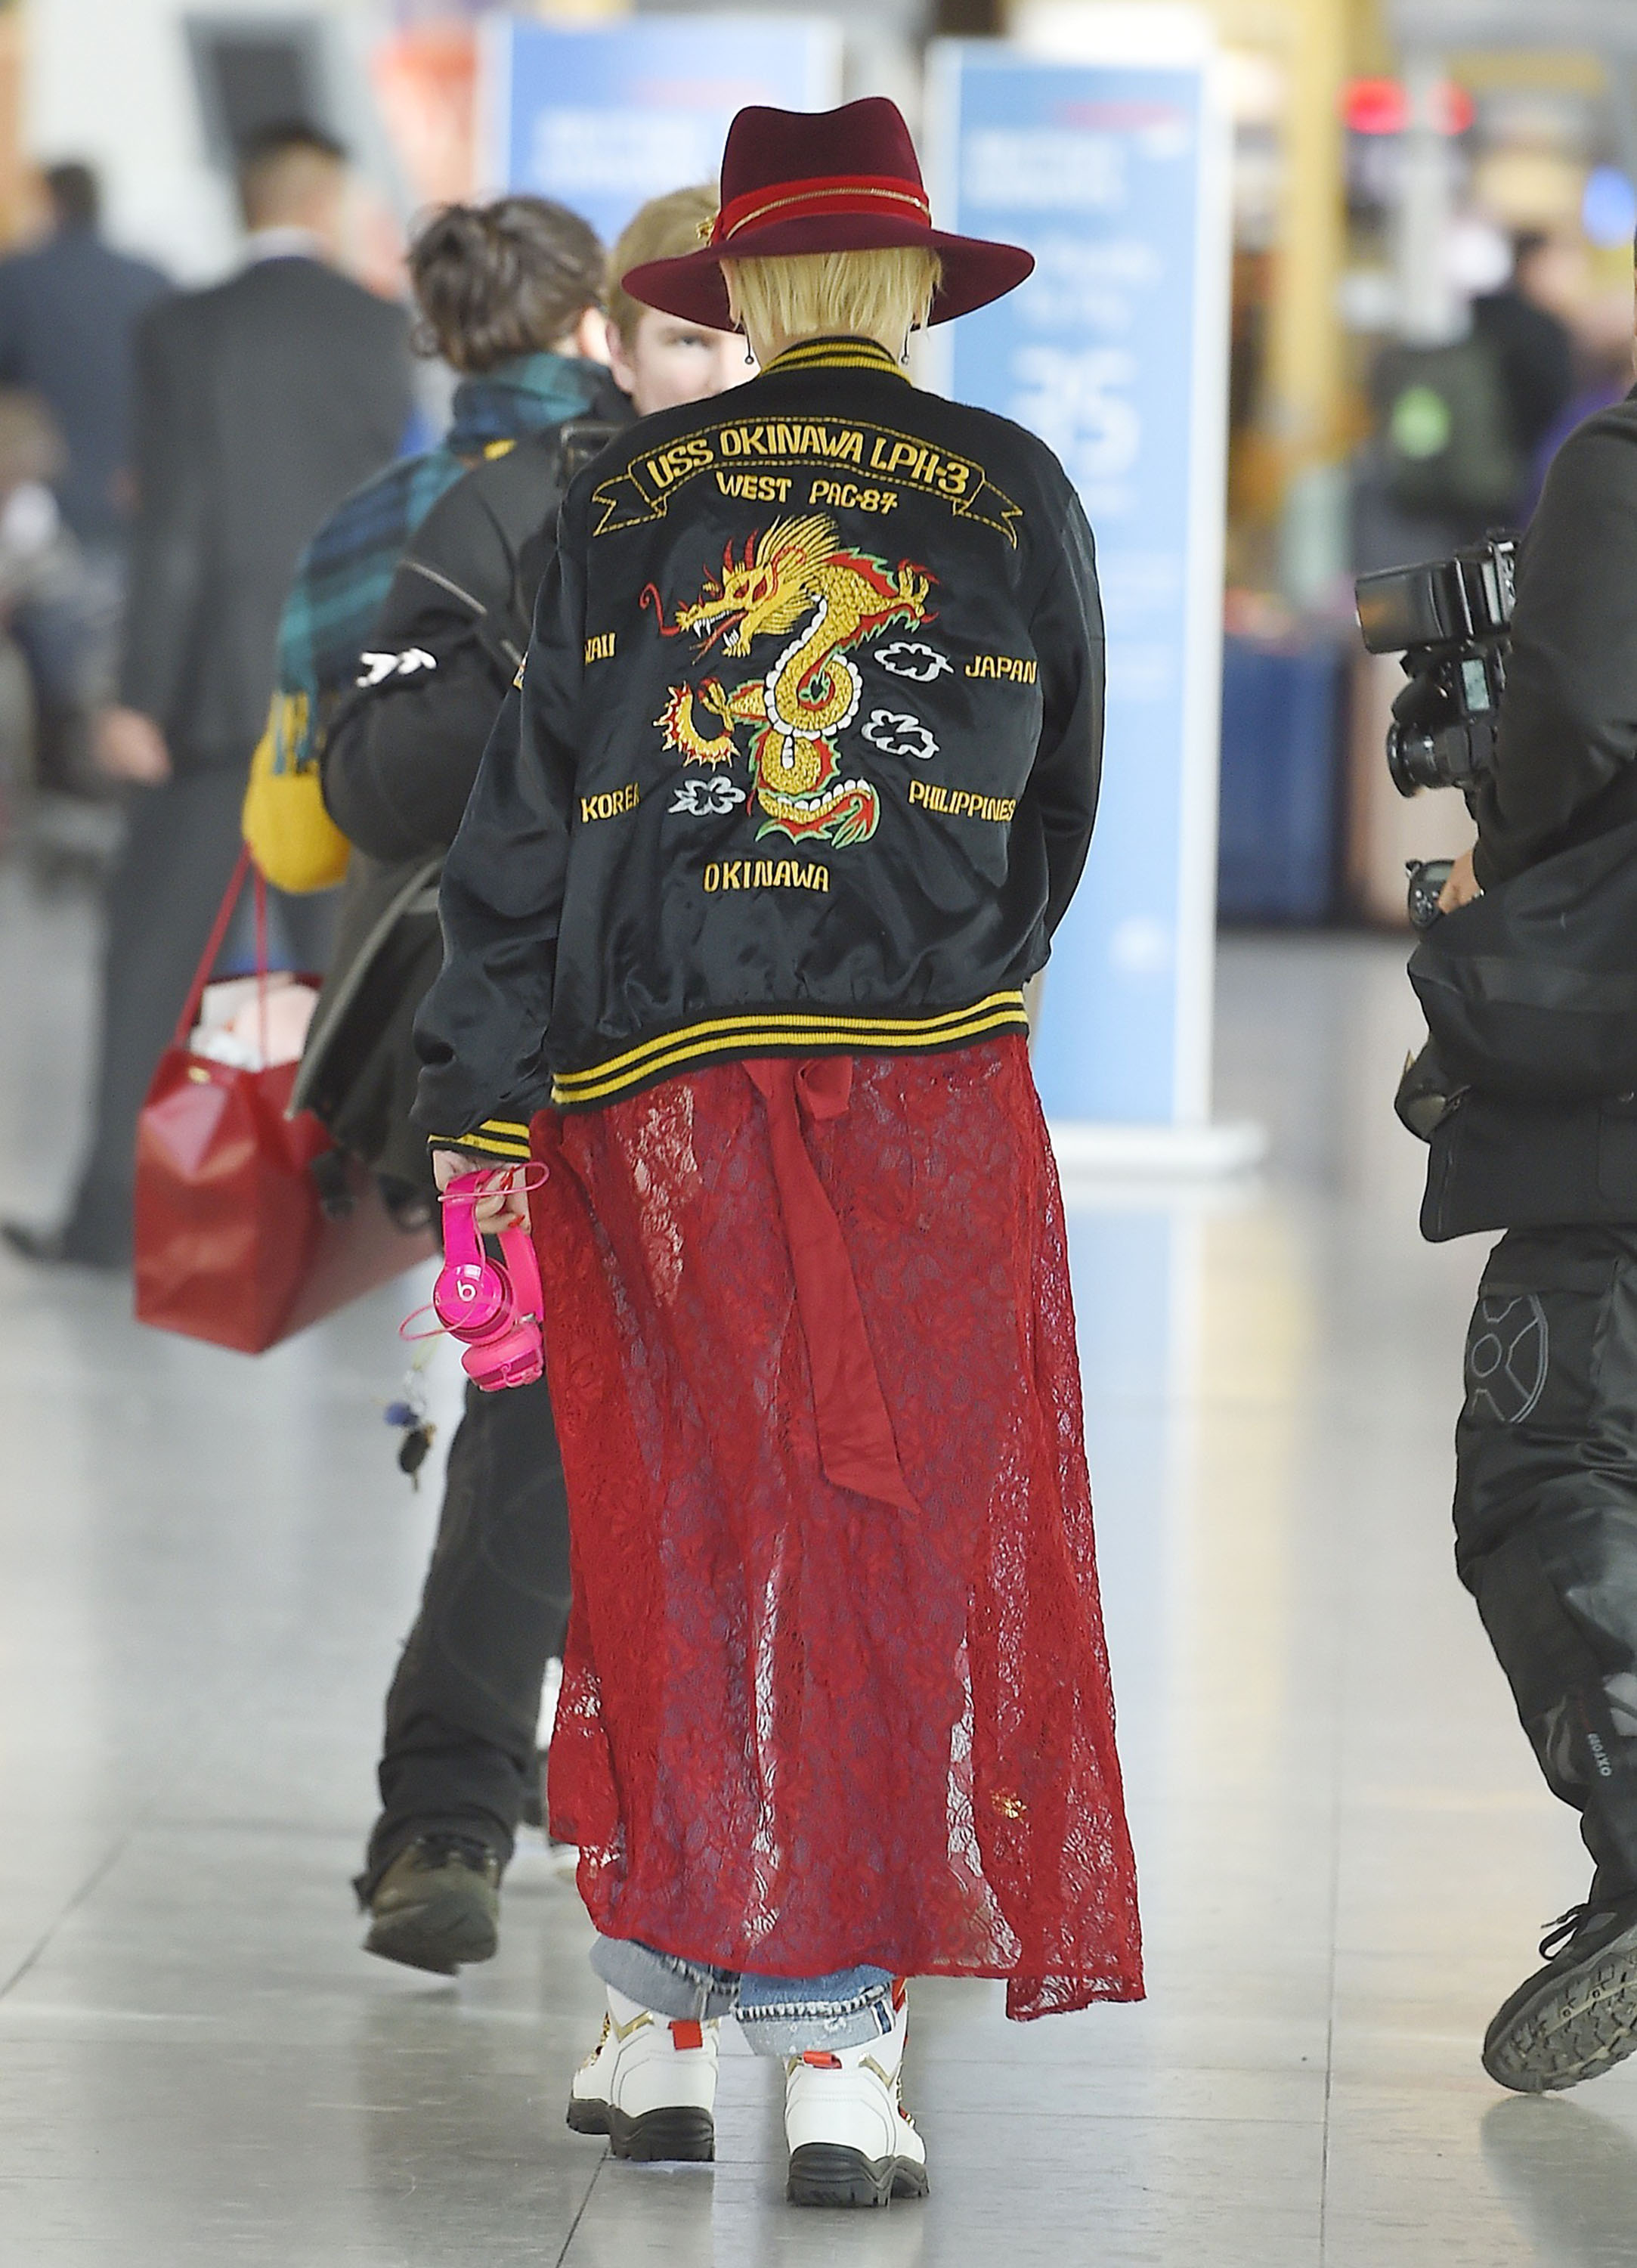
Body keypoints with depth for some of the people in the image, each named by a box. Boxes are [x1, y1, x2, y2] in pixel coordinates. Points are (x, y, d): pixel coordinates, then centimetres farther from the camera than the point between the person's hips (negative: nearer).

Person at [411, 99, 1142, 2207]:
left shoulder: (626, 496, 4)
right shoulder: (1011, 494, 4)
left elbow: (522, 822, 2)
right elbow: (1058, 810, 13)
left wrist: (475, 1115, 5)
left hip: (648, 1088, 1)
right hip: (933, 1102, -1)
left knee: (673, 1551, 9)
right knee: (900, 1554, 2)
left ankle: (660, 2020, 14)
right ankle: (837, 2043, -1)